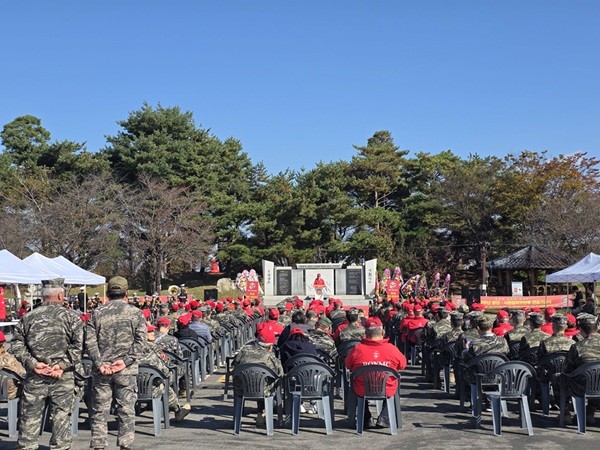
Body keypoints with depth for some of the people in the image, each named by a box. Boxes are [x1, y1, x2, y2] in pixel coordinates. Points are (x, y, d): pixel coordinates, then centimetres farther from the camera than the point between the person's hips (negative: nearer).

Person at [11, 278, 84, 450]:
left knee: (30, 416, 11)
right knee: (61, 416, 7)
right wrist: (63, 365, -12)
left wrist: (32, 363, -4)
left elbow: (16, 345, 1)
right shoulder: (71, 317, -4)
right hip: (63, 378, -2)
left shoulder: (28, 317, 4)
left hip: (35, 377, 2)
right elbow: (79, 345, -13)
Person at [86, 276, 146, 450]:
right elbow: (140, 341, -7)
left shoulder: (96, 313, 4)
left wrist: (99, 363, -6)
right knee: (126, 411, 5)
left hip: (101, 371, 1)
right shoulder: (135, 313, 1)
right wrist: (126, 361, -10)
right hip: (126, 371, -1)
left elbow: (90, 341, -3)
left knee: (99, 411, 9)